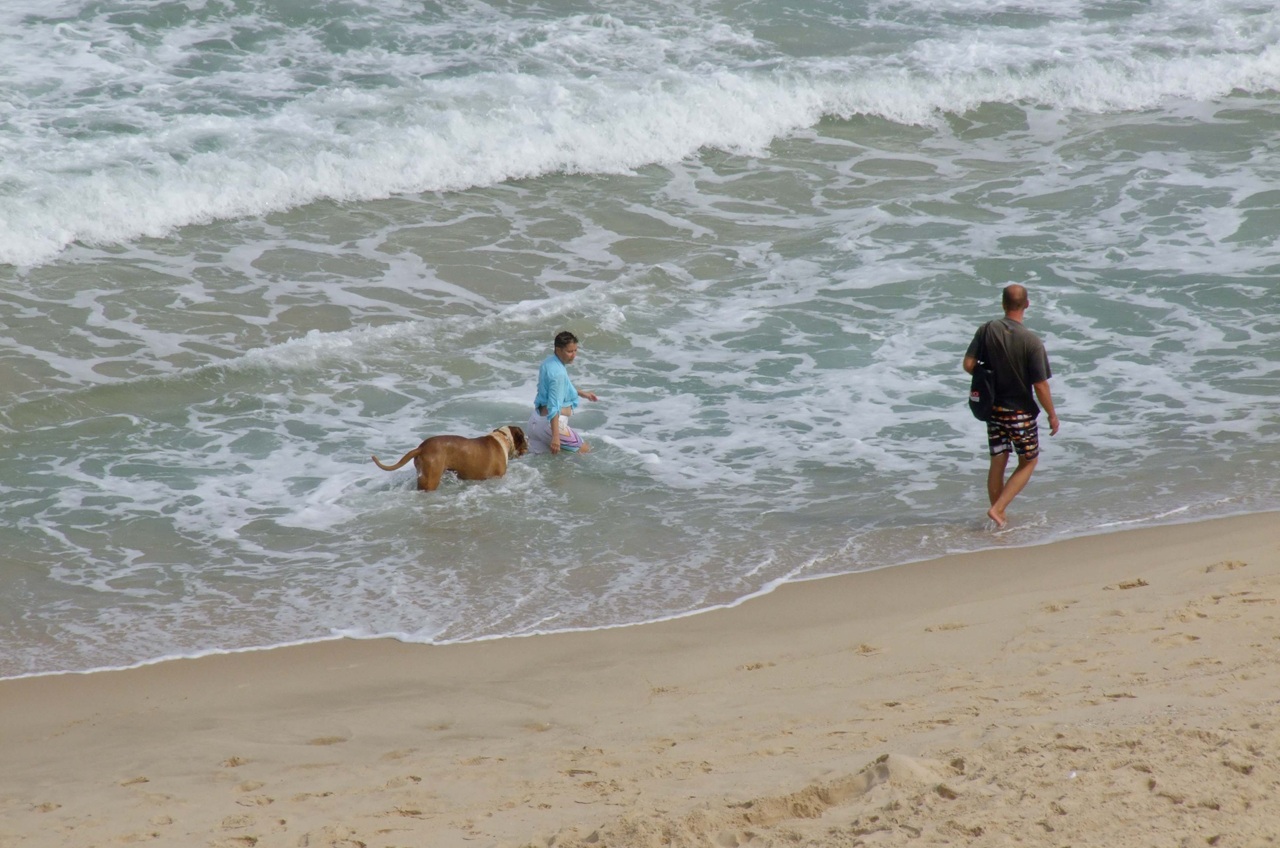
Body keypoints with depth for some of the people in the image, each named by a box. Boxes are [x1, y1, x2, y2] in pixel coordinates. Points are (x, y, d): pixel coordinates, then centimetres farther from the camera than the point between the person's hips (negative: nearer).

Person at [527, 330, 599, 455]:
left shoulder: (549, 362, 5)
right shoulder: (558, 373, -24)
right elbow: (554, 407, -28)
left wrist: (582, 394, 28)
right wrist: (555, 436, -31)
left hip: (538, 416, 9)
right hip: (552, 421, -9)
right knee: (584, 449, 5)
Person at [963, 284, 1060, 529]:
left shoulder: (987, 330, -9)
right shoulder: (1031, 341, -20)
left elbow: (969, 364, -8)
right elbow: (1040, 385, -17)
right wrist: (1052, 414, -3)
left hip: (993, 407, 4)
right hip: (1021, 412, -4)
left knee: (997, 463, 15)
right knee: (1028, 463, 12)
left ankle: (1000, 518, 23)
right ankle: (998, 508, -1)